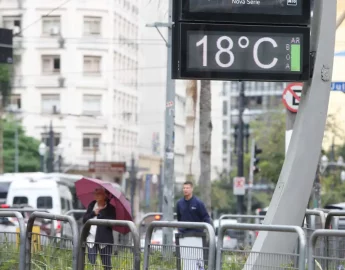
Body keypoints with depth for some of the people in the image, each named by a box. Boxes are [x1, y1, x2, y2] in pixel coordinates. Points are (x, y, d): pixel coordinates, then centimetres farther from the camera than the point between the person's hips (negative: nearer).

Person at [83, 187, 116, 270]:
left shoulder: (110, 208, -1)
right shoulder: (92, 205, 13)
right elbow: (84, 219, 8)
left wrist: (100, 213, -10)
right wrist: (93, 213, -7)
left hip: (105, 240, -4)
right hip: (91, 239, 4)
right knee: (91, 263, -1)